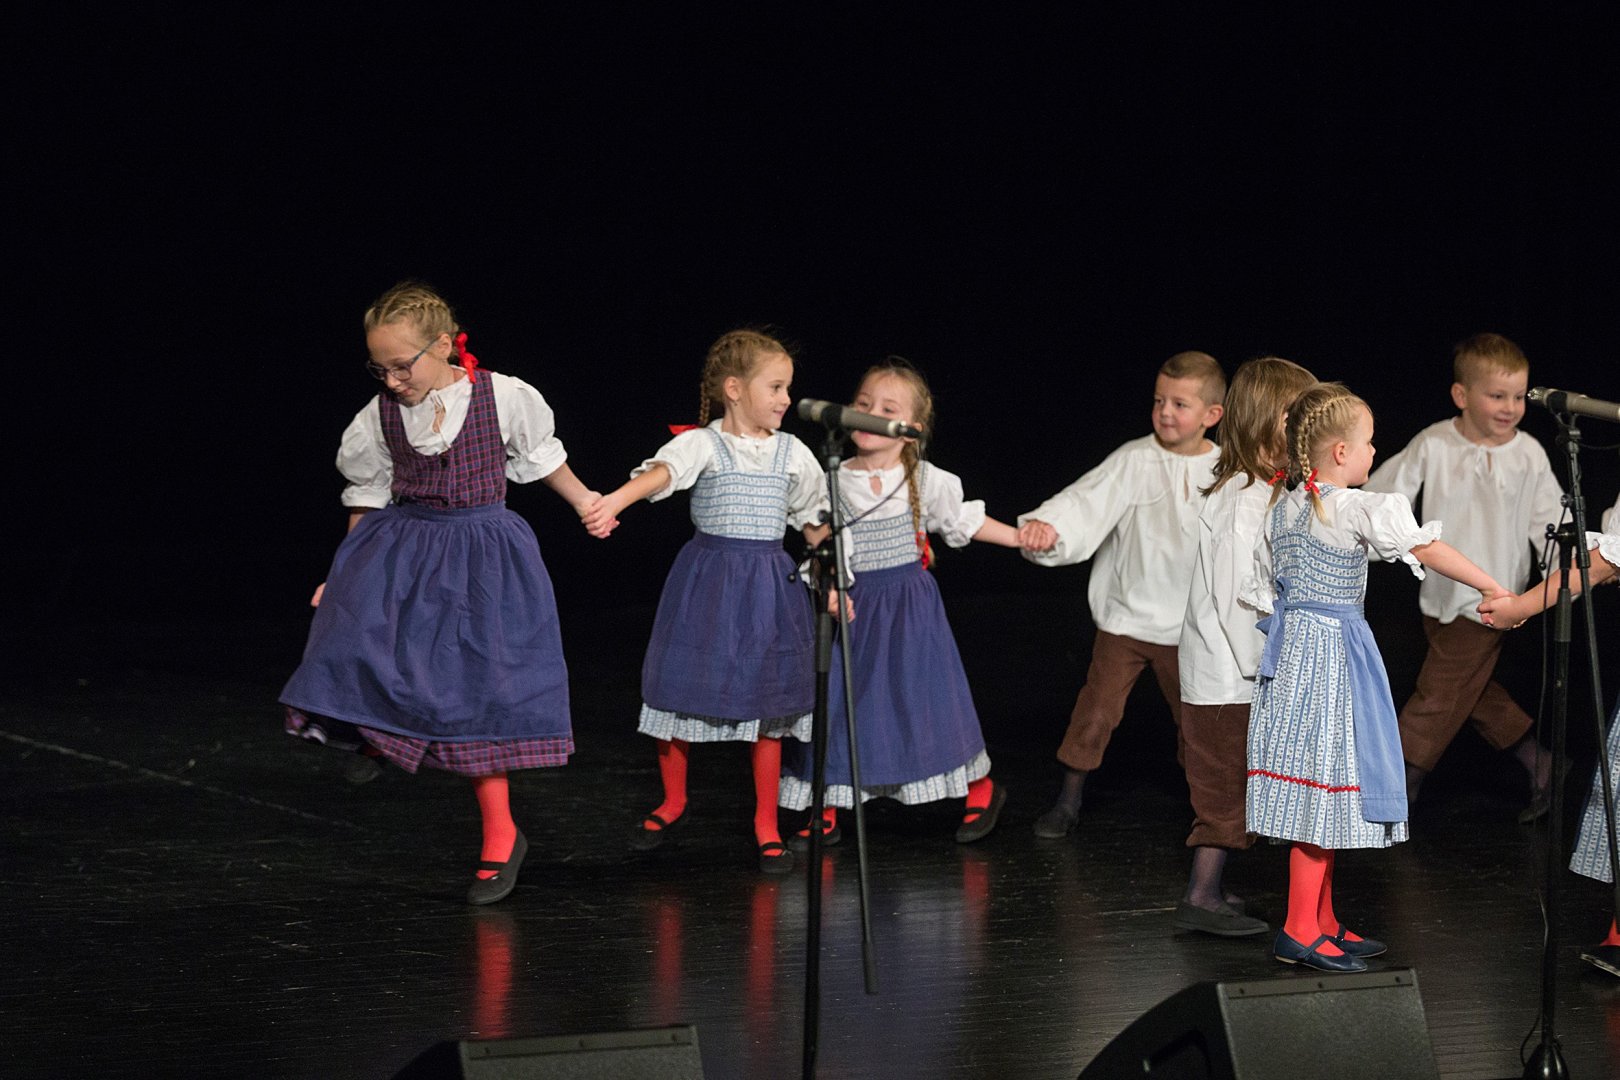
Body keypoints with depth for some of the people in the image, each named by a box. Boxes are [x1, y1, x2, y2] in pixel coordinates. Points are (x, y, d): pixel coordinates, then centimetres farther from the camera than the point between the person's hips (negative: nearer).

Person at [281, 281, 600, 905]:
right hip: (402, 548, 3)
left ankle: (498, 834, 9)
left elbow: (542, 456, 9)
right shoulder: (381, 416, -3)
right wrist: (343, 574, 10)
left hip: (480, 553, -3)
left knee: (477, 688, -1)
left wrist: (584, 502, 18)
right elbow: (368, 496, 9)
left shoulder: (503, 398, -10)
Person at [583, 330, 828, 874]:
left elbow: (815, 522, 19)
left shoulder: (792, 454, 7)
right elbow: (661, 471, -27)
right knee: (681, 689, 4)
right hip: (707, 578, -3)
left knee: (766, 702, 5)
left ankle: (766, 824, 15)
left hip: (769, 580, 3)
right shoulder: (703, 444, -7)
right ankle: (673, 803, 26)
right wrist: (614, 501, -45)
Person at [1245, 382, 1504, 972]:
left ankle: (1324, 923, 19)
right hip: (1332, 651, -9)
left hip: (1290, 645, 9)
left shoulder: (1281, 508, 10)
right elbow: (1427, 549, -13)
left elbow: (1262, 587, 17)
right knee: (1323, 789, -7)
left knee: (1315, 792, 13)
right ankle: (1299, 930, -7)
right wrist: (1495, 590, -8)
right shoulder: (1356, 509, -14)